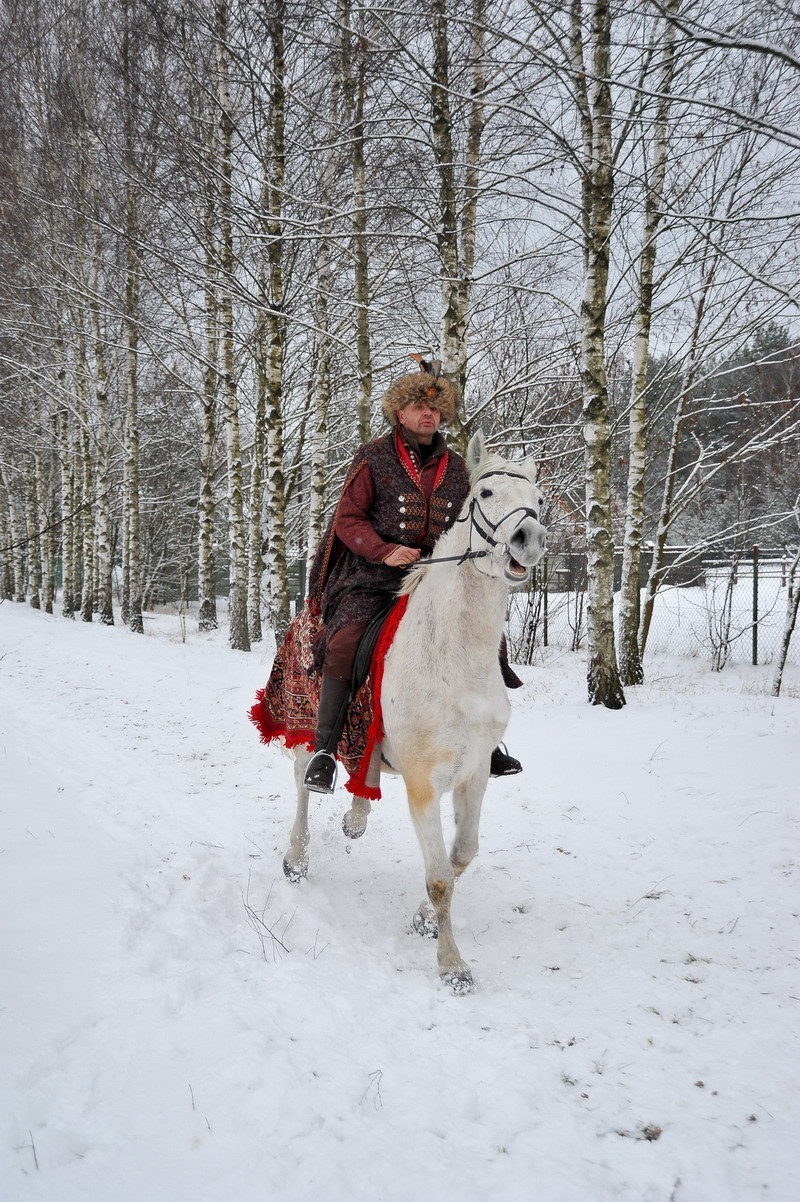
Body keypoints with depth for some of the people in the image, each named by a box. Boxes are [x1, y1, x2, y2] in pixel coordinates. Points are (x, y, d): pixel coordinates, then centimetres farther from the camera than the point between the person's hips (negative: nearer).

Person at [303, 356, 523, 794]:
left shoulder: (455, 467, 14)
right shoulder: (374, 457, 1)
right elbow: (349, 519, -3)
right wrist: (386, 551, -20)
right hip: (374, 573, -4)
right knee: (345, 641, -27)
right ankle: (324, 749, -15)